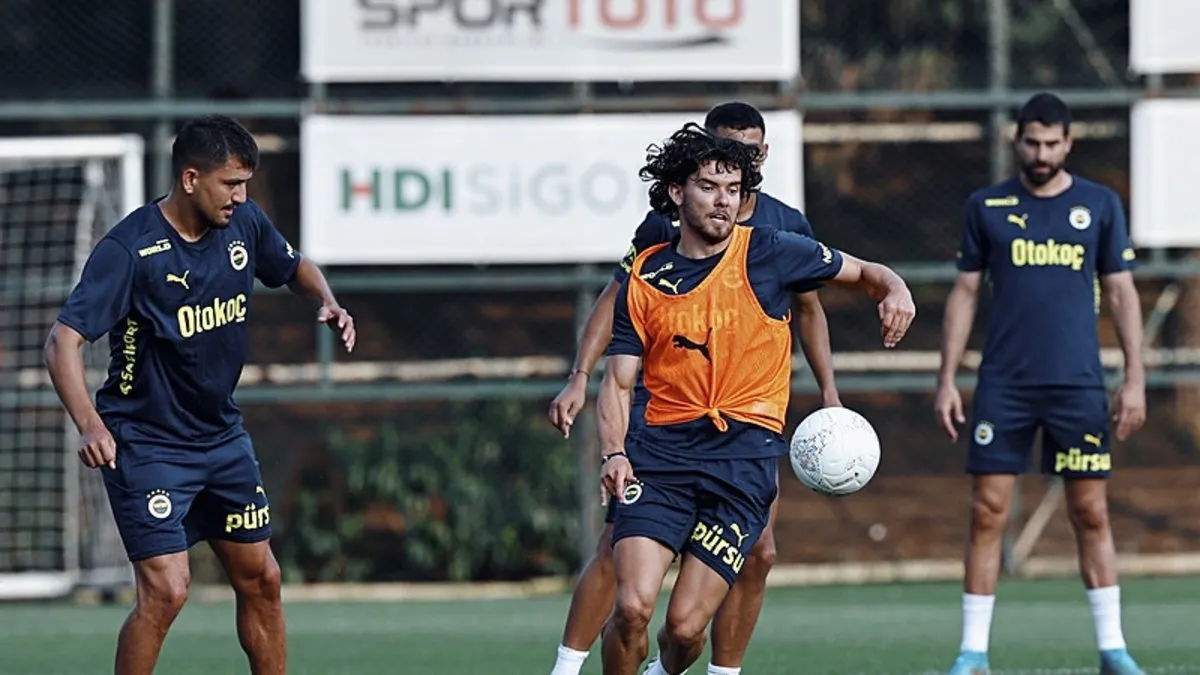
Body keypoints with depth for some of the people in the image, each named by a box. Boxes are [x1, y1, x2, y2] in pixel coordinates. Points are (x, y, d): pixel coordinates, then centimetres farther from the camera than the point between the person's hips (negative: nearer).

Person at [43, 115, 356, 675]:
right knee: (166, 591, -16)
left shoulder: (244, 224, -2)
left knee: (260, 581, 11)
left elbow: (295, 268, 20)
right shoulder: (129, 249, -21)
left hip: (222, 435, 7)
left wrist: (327, 301, -3)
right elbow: (64, 341, -25)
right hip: (146, 445, -7)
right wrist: (89, 424, -39)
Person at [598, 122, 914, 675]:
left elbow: (861, 273, 14)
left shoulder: (769, 253, 3)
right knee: (633, 606, -17)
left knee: (686, 626, -7)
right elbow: (619, 381, 9)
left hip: (744, 452, -1)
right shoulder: (645, 277, 8)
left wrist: (894, 290, -9)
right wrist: (614, 454, -9)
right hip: (662, 450, 1)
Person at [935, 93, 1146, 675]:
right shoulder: (986, 207, 6)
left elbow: (1121, 294, 7)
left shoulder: (1100, 206, 6)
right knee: (988, 513, -3)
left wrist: (1134, 379, 0)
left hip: (1077, 385, 0)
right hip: (1003, 385, 0)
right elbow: (964, 293, 9)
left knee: (1091, 514, 1)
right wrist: (947, 379, 3)